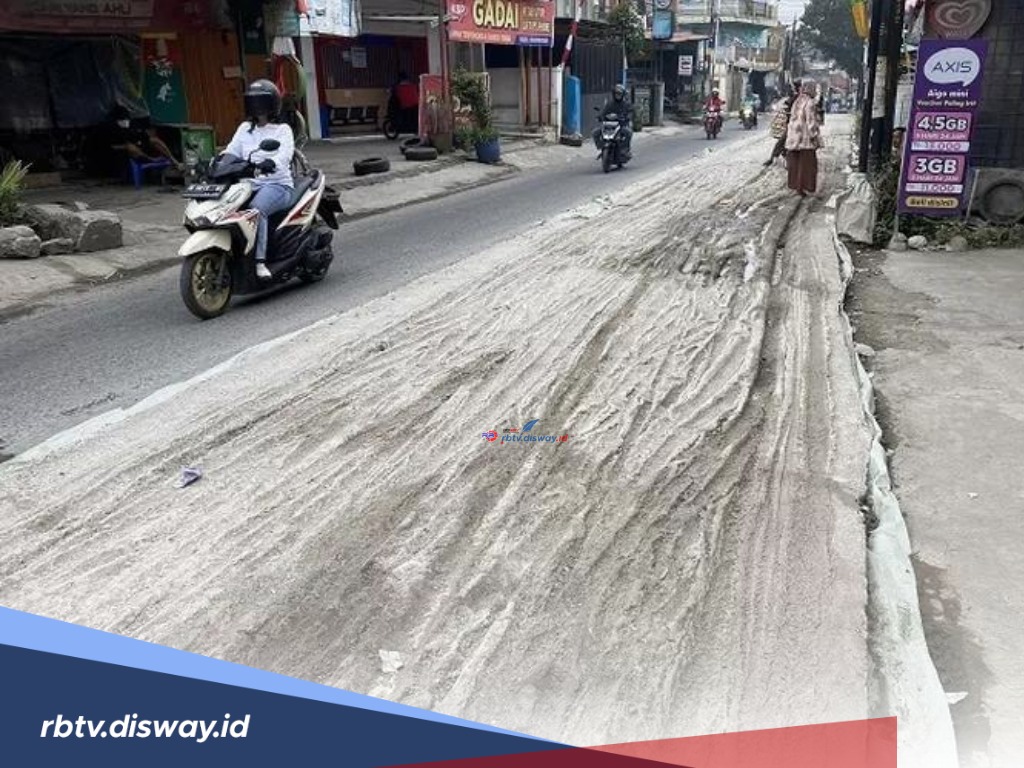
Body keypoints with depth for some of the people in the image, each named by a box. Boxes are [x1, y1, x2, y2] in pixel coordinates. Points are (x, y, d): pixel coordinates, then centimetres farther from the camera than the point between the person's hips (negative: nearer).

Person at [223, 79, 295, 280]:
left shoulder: (282, 129, 7)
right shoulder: (245, 129, 22)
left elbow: (285, 153, -14)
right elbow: (230, 151, 9)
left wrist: (272, 162, -37)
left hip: (277, 184, -5)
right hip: (249, 184, 5)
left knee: (256, 209, -35)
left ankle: (260, 261, -35)